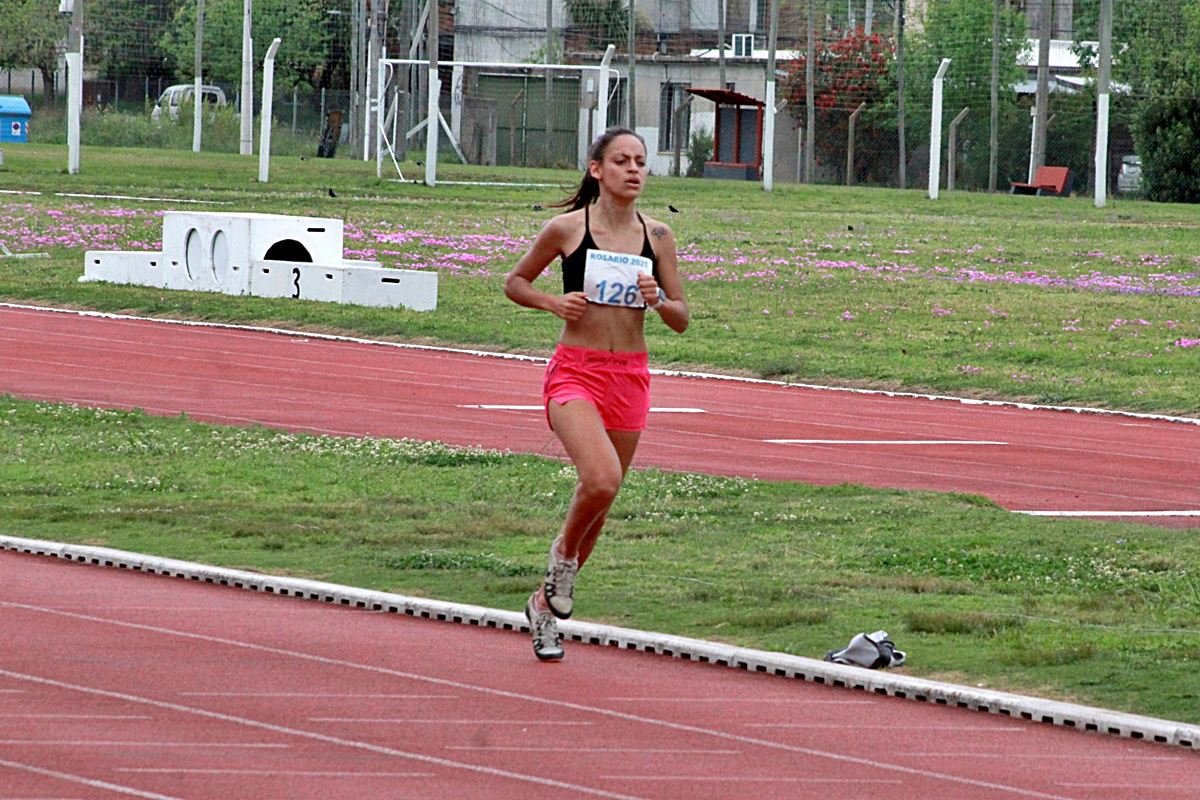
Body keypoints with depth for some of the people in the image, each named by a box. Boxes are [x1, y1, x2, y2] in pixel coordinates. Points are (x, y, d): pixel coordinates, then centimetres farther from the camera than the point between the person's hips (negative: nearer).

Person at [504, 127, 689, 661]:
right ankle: (564, 551, 4)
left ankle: (545, 604, 29)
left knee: (599, 497, 10)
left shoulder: (657, 236, 5)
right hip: (575, 371, -4)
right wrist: (553, 302, -9)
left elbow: (681, 320, 10)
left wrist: (658, 299, -11)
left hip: (630, 377, 4)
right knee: (602, 480, -27)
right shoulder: (567, 229, -3)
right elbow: (515, 282, 10)